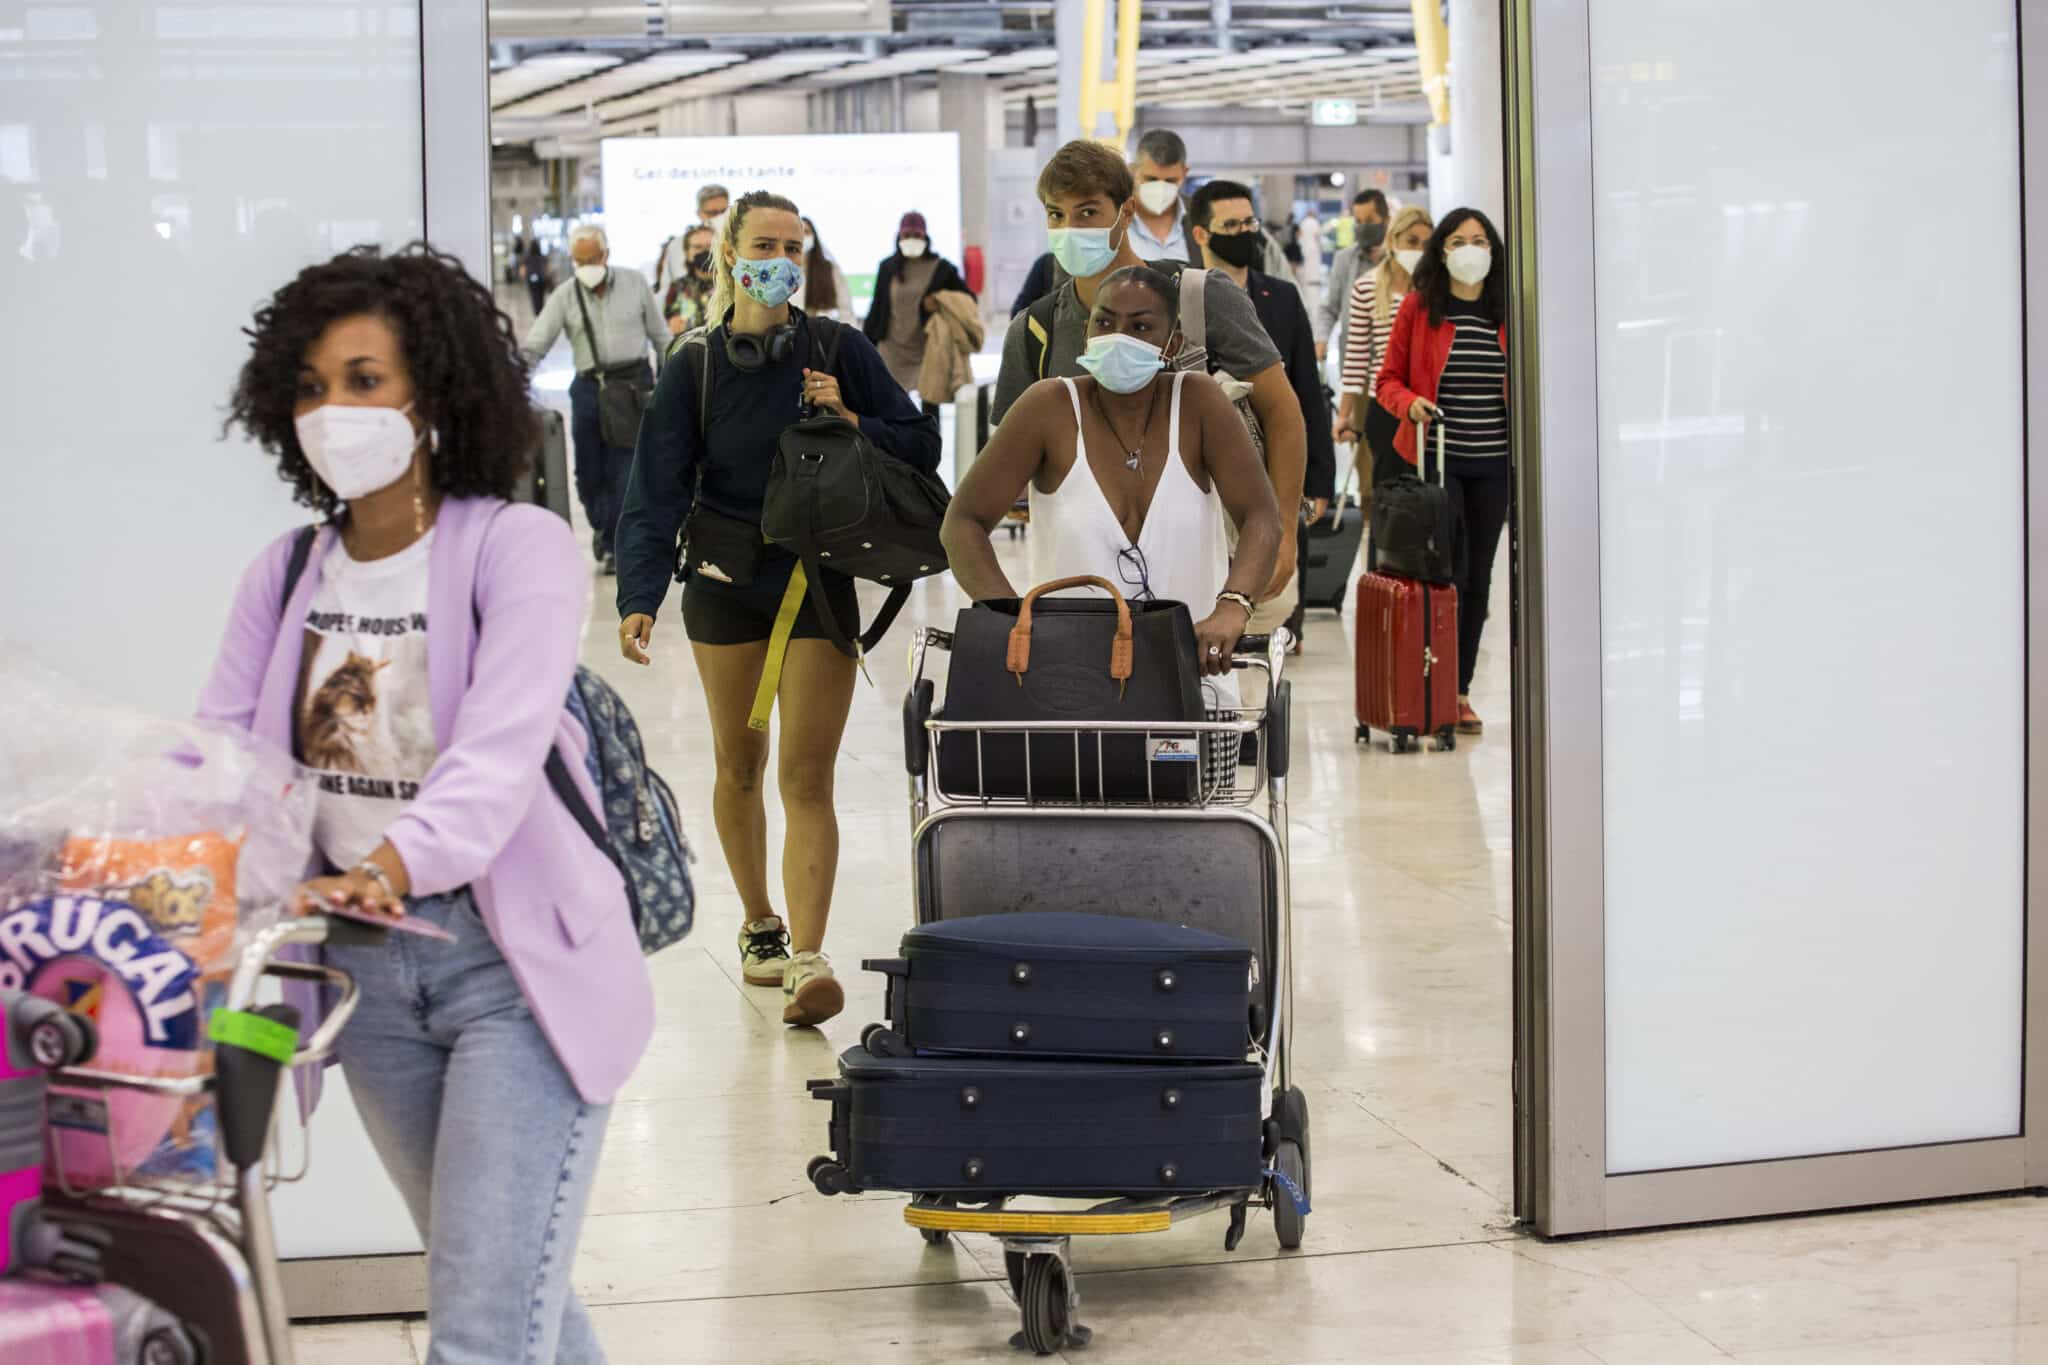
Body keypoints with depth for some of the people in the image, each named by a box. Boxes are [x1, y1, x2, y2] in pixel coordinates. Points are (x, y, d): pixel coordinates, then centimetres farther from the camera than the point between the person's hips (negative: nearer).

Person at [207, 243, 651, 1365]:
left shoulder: (518, 548, -10)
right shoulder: (284, 577, 8)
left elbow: (501, 751, -25)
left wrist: (390, 867, -42)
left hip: (514, 959, -6)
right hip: (365, 967, 6)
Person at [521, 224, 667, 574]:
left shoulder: (634, 283, 3)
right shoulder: (565, 296, 2)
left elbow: (660, 334, 9)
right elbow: (534, 344, -1)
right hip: (589, 386, 2)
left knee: (623, 469, -6)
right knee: (589, 470, 5)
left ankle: (615, 544, 4)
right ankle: (601, 527, 32)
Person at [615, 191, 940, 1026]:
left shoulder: (840, 352, -3)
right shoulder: (693, 372, -3)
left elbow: (921, 447, 3)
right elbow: (655, 496, -8)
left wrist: (851, 423, -16)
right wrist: (639, 599, -21)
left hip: (820, 581, -2)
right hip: (725, 582, 2)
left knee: (806, 775, -10)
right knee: (738, 764, 13)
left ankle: (806, 959, -18)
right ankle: (758, 925, 33)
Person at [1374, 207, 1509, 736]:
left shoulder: (1508, 311, 6)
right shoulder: (1419, 306, 0)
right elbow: (1389, 379, 4)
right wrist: (1410, 403, -17)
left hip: (1494, 463, 3)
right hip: (1437, 459, -3)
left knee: (1478, 578, 8)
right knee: (1448, 573, -9)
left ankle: (1460, 690, 17)